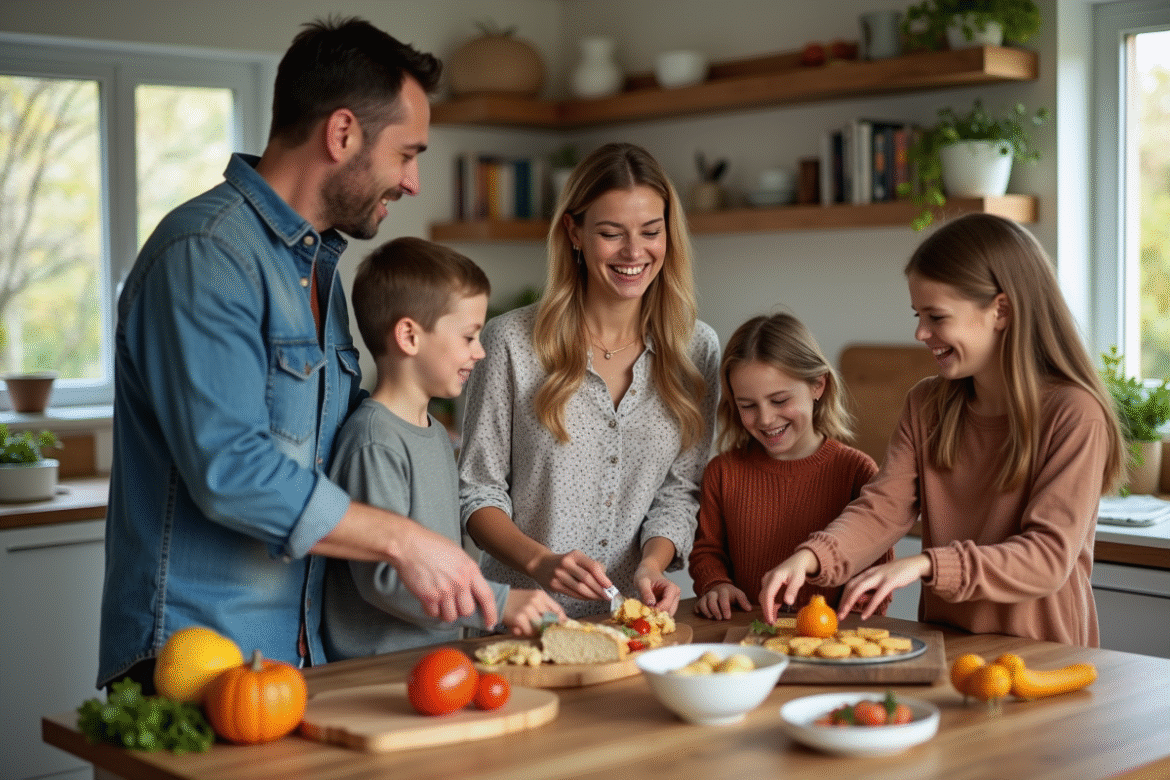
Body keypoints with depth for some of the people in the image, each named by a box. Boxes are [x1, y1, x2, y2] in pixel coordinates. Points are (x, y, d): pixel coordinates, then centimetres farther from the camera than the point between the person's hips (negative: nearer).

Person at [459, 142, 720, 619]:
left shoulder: (697, 348, 7)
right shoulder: (511, 342, -3)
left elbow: (679, 490, 10)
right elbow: (478, 492, 0)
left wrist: (652, 565, -10)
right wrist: (540, 562, -17)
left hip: (632, 616, 3)